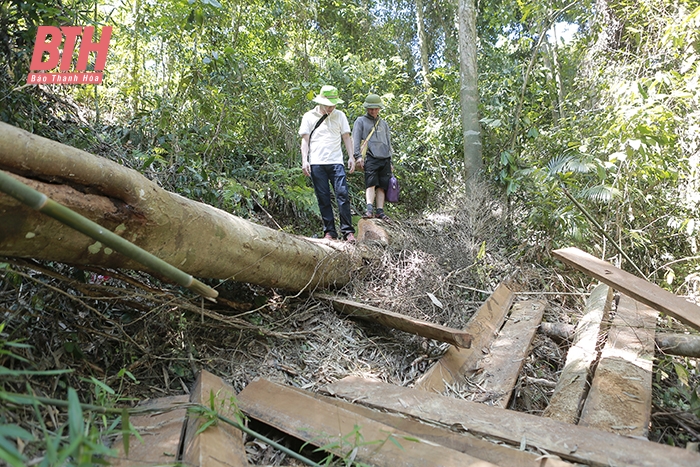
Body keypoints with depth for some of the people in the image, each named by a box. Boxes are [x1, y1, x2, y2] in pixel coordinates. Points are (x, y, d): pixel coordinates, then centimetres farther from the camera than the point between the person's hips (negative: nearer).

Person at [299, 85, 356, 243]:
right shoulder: (309, 116, 10)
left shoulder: (339, 115, 13)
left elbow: (346, 137, 14)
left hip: (336, 162, 0)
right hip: (316, 163, 0)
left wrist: (351, 157, 4)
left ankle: (348, 231, -7)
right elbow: (305, 140, 8)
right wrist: (304, 160, -3)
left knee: (343, 195, -10)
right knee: (323, 198, 1)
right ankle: (329, 231, 6)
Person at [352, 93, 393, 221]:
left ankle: (380, 211, -1)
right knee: (371, 183, -19)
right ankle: (369, 209, -27)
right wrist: (358, 156, -11)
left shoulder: (384, 123, 26)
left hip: (385, 158, 5)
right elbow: (355, 140, 3)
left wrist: (390, 161, 21)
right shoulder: (361, 121, 12)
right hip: (370, 158, -5)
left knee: (382, 186, -2)